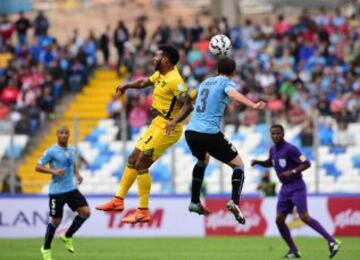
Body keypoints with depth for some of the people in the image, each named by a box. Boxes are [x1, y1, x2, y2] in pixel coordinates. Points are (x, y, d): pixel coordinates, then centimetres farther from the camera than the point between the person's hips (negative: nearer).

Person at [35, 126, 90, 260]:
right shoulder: (51, 151, -9)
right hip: (56, 191, -5)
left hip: (71, 189, 5)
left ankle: (67, 236, 12)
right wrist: (53, 171, -22)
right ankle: (46, 249, 20)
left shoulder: (72, 150, 10)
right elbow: (38, 167, -8)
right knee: (56, 220, 0)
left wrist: (77, 174, 5)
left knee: (86, 212, -8)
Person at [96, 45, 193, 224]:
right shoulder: (160, 74, 7)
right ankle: (118, 200, 26)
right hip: (157, 124, 10)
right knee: (132, 160, 15)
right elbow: (145, 82, 29)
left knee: (141, 165, -11)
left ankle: (143, 212, -5)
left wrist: (175, 121, -41)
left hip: (166, 128, -10)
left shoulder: (174, 80, -21)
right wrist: (127, 86, 28)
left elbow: (188, 105, -28)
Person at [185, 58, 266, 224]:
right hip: (209, 133, -7)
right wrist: (253, 105, -39)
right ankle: (234, 202, -20)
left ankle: (195, 203, 38)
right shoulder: (226, 82, 0)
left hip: (191, 132, 7)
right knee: (238, 165, 4)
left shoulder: (206, 82, 21)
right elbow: (232, 94, -25)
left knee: (202, 160, 37)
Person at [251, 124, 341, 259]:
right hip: (285, 189, 8)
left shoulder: (290, 149, -15)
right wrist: (257, 162, 10)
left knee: (304, 217, -17)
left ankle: (332, 241, -14)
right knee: (279, 220, 1)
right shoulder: (273, 149, 8)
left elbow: (306, 163, -15)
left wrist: (292, 172, -27)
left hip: (297, 187, -8)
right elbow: (270, 163, 28)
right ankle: (293, 250, 12)